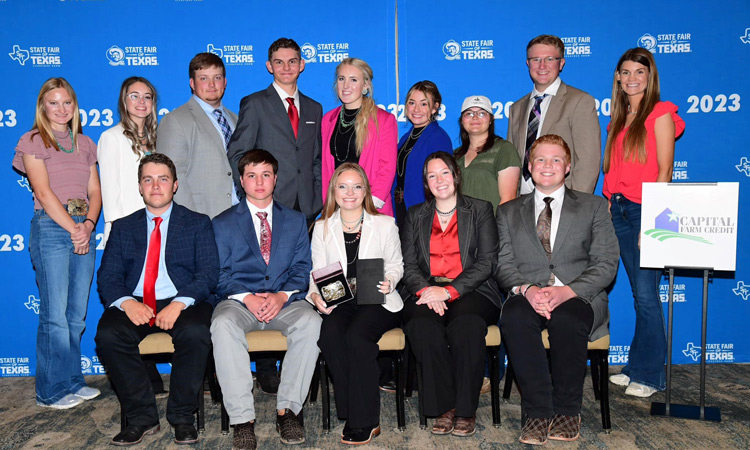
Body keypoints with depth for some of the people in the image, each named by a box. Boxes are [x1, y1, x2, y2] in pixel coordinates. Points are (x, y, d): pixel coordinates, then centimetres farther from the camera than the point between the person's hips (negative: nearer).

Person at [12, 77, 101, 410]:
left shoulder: (85, 144, 16)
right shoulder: (32, 142, 1)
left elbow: (95, 191, 10)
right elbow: (44, 191, -8)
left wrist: (88, 224, -6)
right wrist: (72, 228, -11)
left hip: (84, 229, 5)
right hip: (50, 228, -5)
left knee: (77, 314, 8)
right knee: (55, 314, -4)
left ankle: (73, 381, 20)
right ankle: (52, 390, 7)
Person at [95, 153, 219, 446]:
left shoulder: (198, 223, 11)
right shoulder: (123, 227, 17)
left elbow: (208, 273, -1)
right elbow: (107, 277, 7)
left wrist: (180, 303, -19)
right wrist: (126, 302, -15)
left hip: (182, 304, -2)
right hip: (135, 306, 2)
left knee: (195, 331, -34)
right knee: (107, 334, -28)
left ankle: (182, 416, -13)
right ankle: (142, 417, -12)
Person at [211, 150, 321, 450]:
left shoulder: (295, 220, 16)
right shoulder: (223, 223, 12)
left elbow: (302, 269, 8)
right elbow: (219, 274, 4)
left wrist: (283, 295, -12)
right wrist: (246, 298, -14)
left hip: (284, 301, 1)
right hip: (239, 301, -1)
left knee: (310, 321, -32)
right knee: (223, 325, -35)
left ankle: (288, 408, -22)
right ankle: (242, 419, -29)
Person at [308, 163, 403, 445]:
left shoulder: (385, 224, 10)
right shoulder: (322, 228, 13)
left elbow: (395, 265, 12)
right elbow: (317, 273, 8)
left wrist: (389, 281, -11)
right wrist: (316, 296, -13)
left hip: (377, 301, -2)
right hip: (339, 303, 2)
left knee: (356, 334, -31)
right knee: (329, 332, -31)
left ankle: (365, 421, -19)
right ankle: (350, 411, -18)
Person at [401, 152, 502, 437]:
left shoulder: (480, 210, 12)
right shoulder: (415, 216, 19)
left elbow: (487, 261, 0)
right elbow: (408, 265, 10)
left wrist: (449, 290, -13)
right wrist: (426, 289, -13)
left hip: (470, 292, -1)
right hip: (428, 292, 2)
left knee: (466, 324, -35)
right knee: (422, 326, -32)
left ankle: (466, 410, -20)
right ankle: (444, 407, -19)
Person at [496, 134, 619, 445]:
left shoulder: (593, 207, 13)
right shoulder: (509, 212, 18)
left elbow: (606, 264, 3)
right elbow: (503, 265, 7)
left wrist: (568, 291, -15)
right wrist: (527, 289, -15)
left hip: (578, 299, -1)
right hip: (528, 297, 1)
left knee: (567, 319, -35)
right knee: (514, 317, -34)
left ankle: (567, 410, -15)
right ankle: (539, 411, -24)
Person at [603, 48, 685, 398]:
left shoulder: (660, 113, -3)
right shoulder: (618, 120, 16)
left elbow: (664, 171, -9)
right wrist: (607, 212, 8)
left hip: (645, 211, -6)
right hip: (618, 210, 6)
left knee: (647, 296, -3)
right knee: (638, 294, 11)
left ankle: (649, 375, 8)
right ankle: (636, 367, 20)